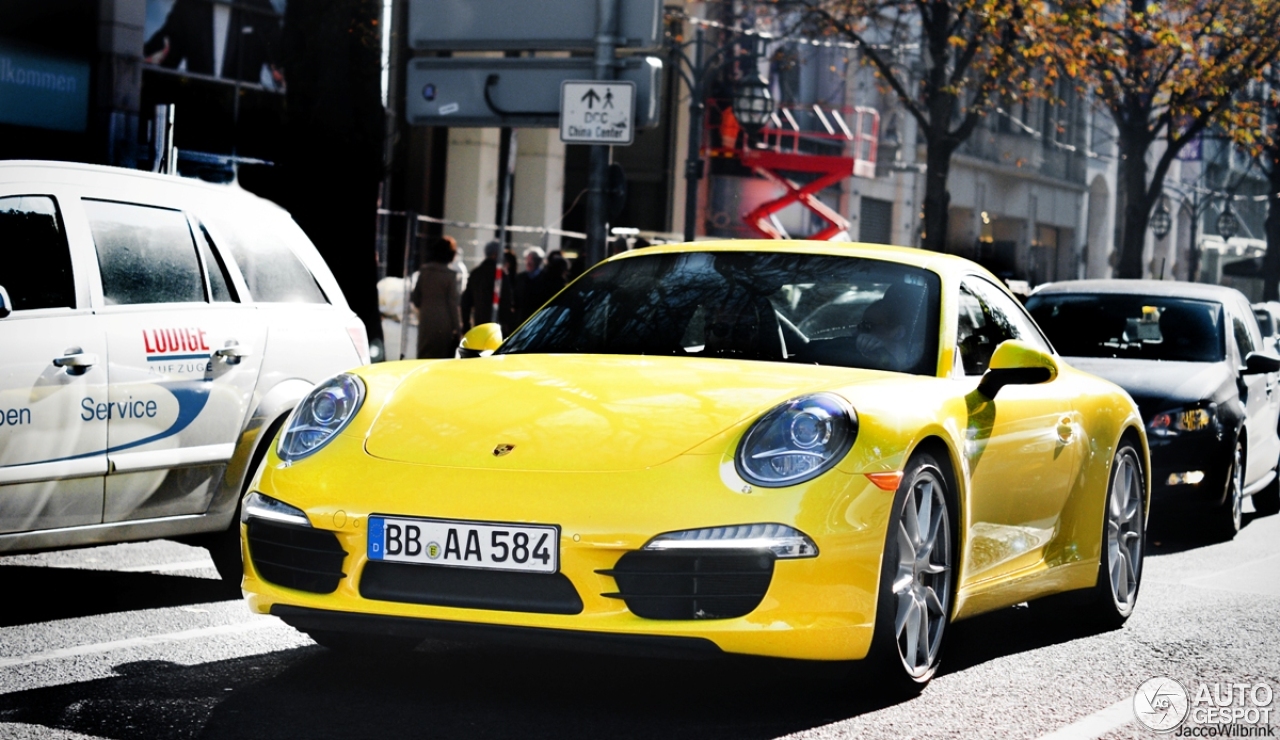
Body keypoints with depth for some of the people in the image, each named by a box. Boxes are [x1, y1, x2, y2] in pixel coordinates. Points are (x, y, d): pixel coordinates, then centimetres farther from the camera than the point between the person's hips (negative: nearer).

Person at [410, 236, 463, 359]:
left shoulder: (424, 272, 2)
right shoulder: (450, 275, -10)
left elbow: (416, 298, 8)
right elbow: (453, 304, -8)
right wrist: (457, 328, -3)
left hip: (426, 322, 4)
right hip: (444, 325, -4)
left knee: (425, 358, 8)